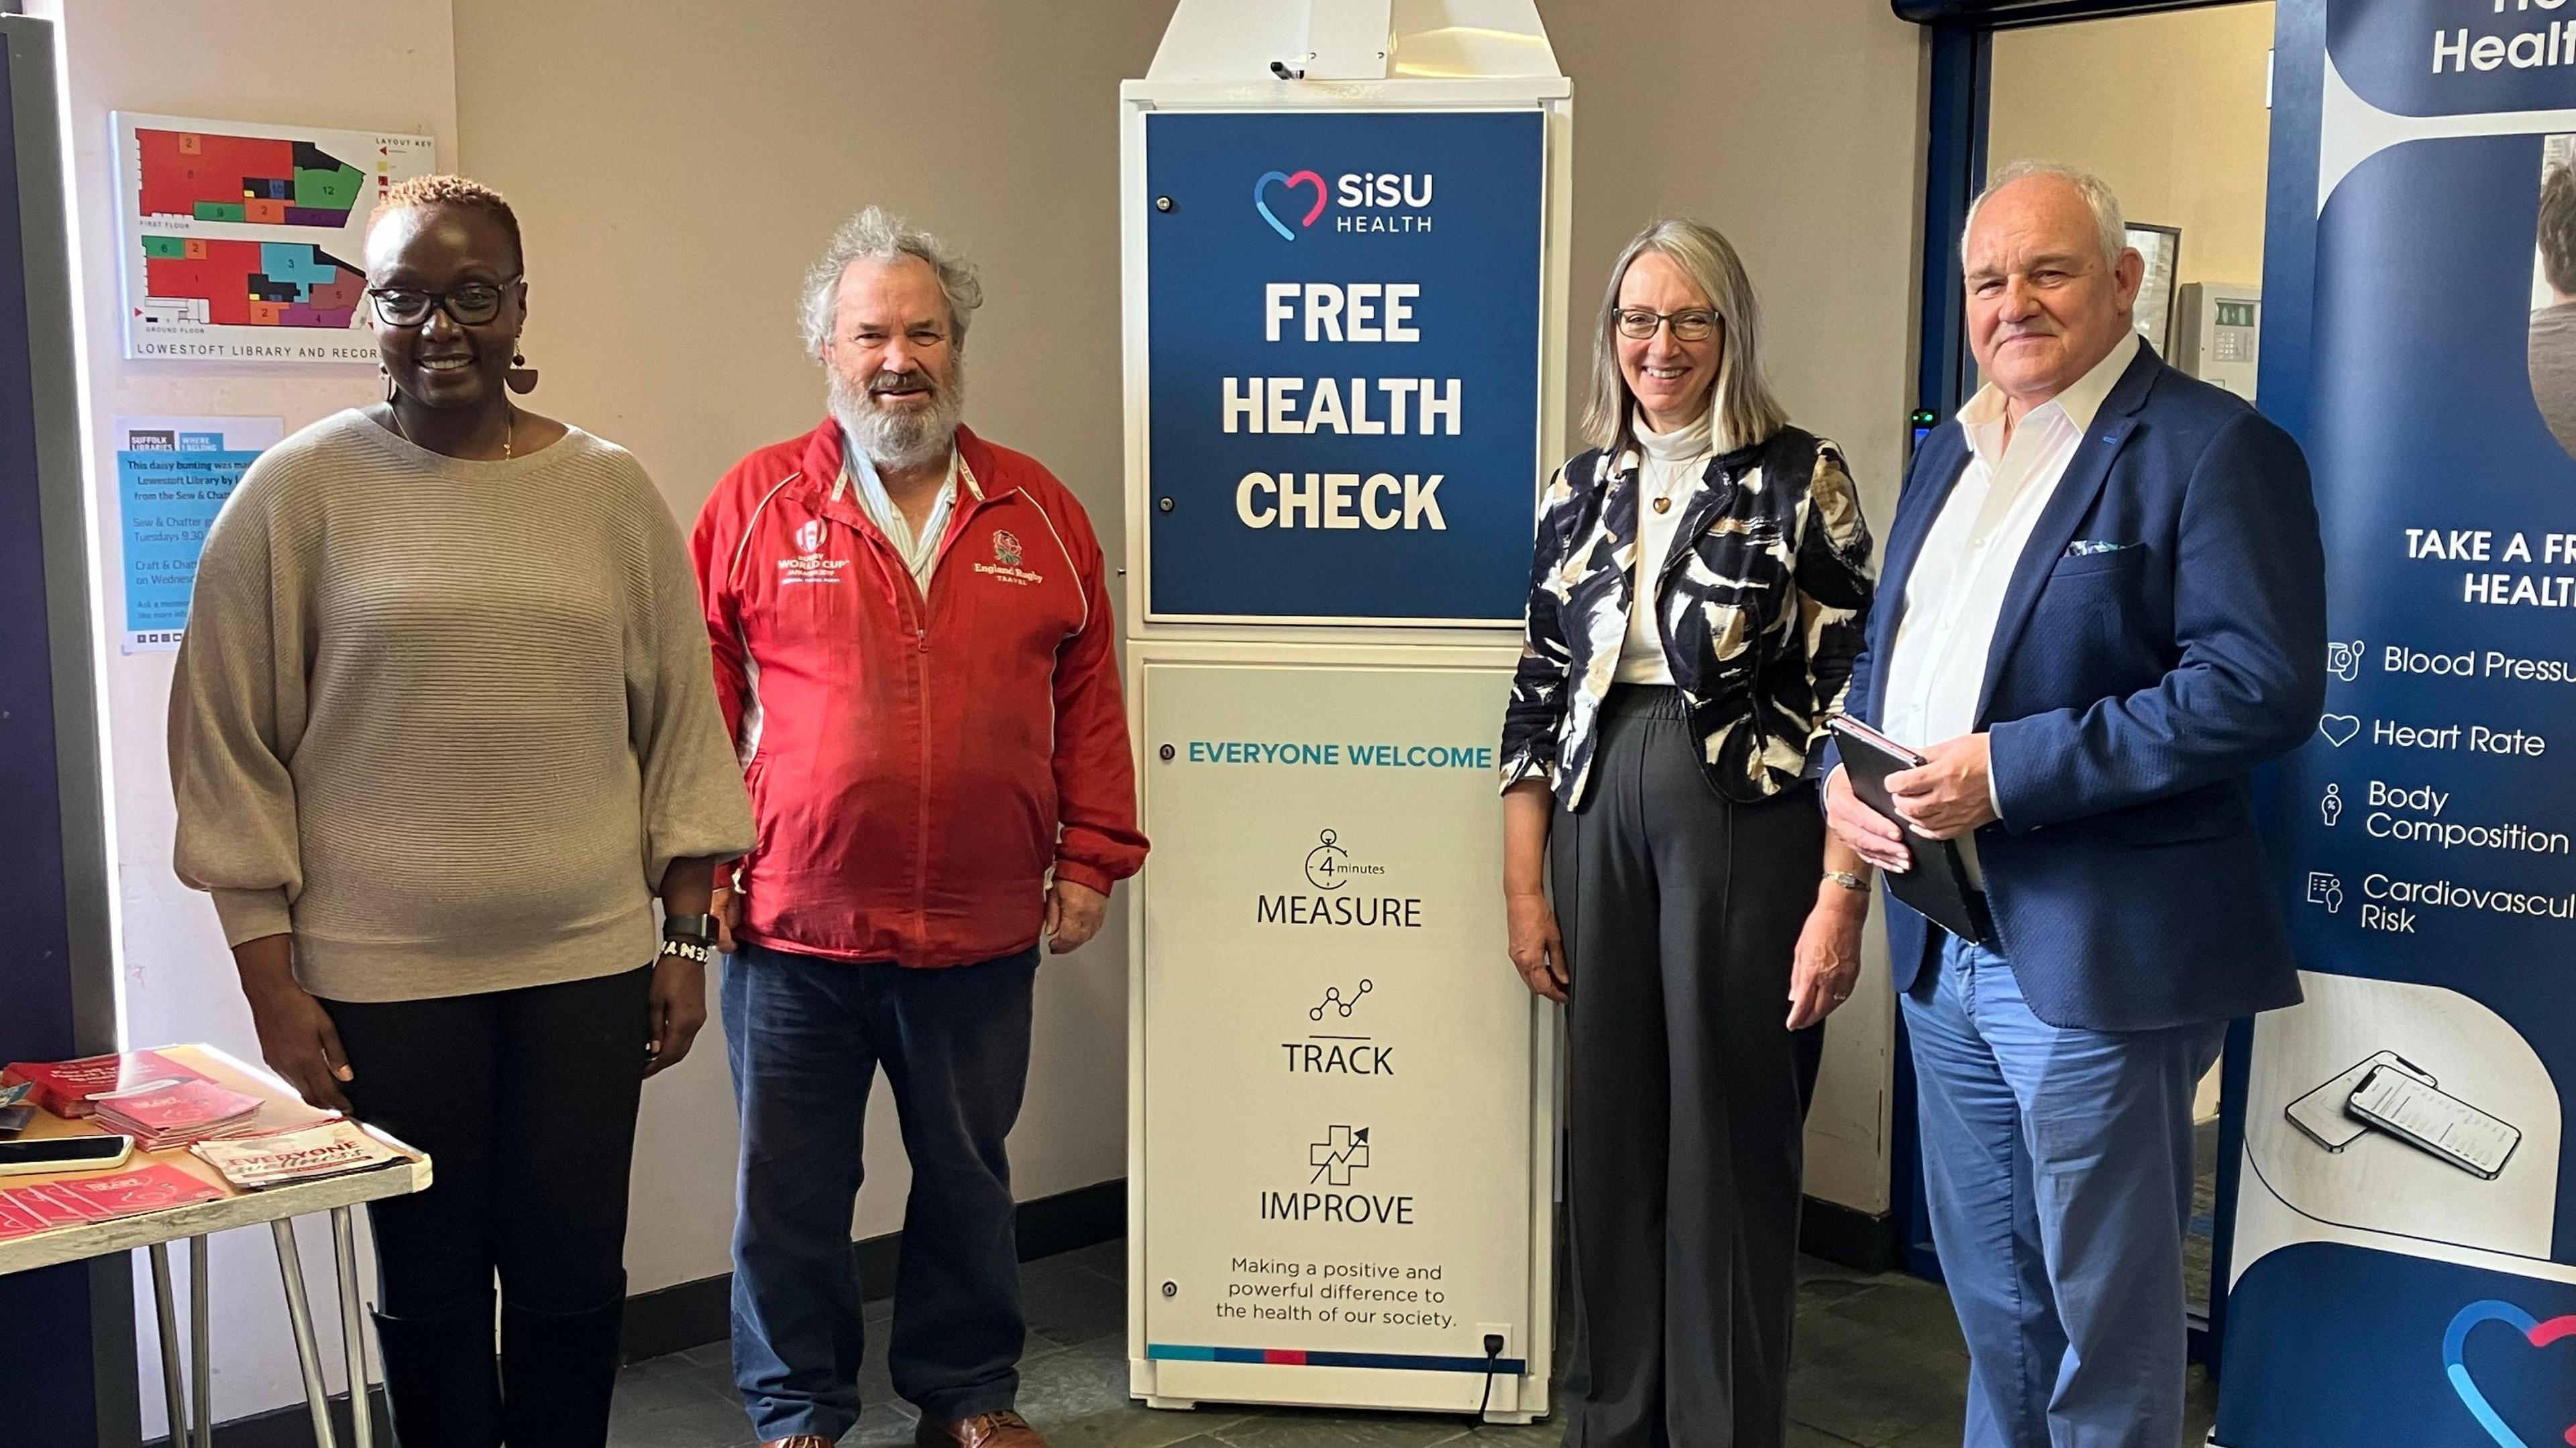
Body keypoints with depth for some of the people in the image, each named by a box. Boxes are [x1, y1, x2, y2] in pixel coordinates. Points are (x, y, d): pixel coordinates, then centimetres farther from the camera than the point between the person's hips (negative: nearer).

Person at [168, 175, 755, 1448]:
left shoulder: (611, 492, 4)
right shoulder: (300, 492, -2)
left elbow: (680, 724, 8)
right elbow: (229, 743, 0)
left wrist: (687, 937, 6)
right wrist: (270, 978, -3)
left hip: (588, 962, 2)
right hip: (382, 975, -1)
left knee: (575, 1276, 8)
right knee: (429, 1284, 10)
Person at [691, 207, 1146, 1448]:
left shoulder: (1039, 512, 5)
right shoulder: (756, 503, 0)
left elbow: (1087, 701, 7)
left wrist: (1089, 859, 4)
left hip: (982, 936, 2)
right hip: (794, 931, -1)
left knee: (967, 1181, 15)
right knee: (791, 1192, 9)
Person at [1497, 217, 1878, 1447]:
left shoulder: (1800, 480, -3)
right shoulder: (1580, 492, 9)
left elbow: (1852, 697, -6)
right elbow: (1537, 702, 11)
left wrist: (1842, 899, -12)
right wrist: (1525, 892, 7)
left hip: (1749, 831, -4)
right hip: (1599, 830, 4)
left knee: (1731, 1148, 3)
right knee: (1609, 1141, 11)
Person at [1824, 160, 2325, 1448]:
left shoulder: (2212, 448, -10)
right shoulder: (1948, 452, 15)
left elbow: (2263, 684, -20)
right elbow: (1882, 652, 22)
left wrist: (2011, 768, -23)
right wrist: (1842, 773, 0)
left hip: (2095, 952, -7)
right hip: (1943, 940, 8)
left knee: (2105, 1312, 6)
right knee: (1988, 1294, 20)